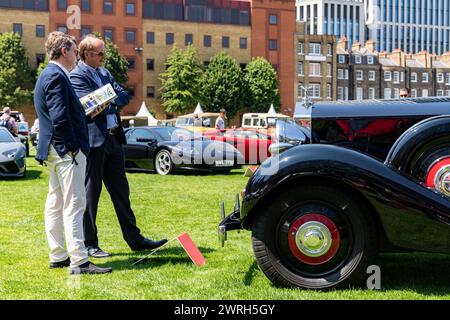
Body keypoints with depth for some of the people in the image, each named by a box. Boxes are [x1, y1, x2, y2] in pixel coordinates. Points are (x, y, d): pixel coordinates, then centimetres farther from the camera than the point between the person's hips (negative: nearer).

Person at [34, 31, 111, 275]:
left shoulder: (49, 75, 17)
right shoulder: (56, 76, -16)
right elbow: (59, 118, -23)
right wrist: (72, 146, -17)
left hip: (54, 151, 11)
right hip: (66, 151, -11)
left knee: (55, 204, 13)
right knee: (74, 204, -9)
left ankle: (58, 257, 21)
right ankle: (79, 261, -8)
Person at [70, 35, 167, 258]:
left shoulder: (105, 73, 17)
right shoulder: (77, 76, -9)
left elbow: (125, 96, 9)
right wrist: (114, 101, -4)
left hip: (113, 139, 8)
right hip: (93, 141, -8)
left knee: (120, 191, 12)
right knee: (90, 192, 1)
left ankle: (134, 238, 20)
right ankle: (88, 244, 10)